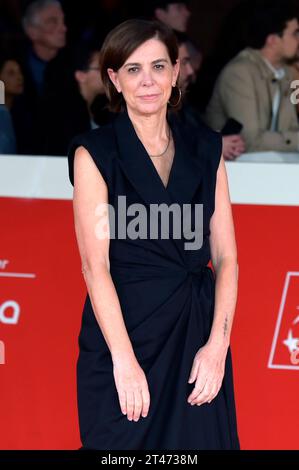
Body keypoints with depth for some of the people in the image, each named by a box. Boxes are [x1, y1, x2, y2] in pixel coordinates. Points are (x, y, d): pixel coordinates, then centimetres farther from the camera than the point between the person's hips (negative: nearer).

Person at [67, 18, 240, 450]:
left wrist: (217, 344, -8)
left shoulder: (205, 150, 8)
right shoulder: (95, 153, -3)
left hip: (197, 334, 3)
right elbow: (95, 264, -10)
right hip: (124, 330, -3)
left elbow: (225, 256, 5)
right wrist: (125, 360, -17)